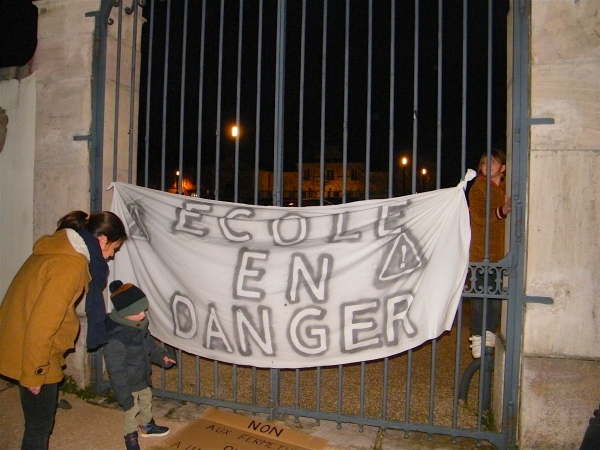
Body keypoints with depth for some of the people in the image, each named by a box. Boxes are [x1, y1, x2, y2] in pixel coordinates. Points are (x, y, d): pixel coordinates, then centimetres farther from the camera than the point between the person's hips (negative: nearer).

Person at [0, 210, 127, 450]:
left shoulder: (60, 247, 4)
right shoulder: (70, 265, -25)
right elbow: (41, 324, -26)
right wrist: (34, 373, -17)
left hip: (23, 345, 9)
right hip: (31, 356, -9)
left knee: (40, 422, 22)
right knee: (39, 426, 8)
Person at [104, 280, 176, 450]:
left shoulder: (139, 326, -11)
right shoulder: (115, 340, -36)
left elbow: (149, 343, 9)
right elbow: (116, 371, -28)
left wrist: (162, 356, -4)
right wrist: (124, 396, -22)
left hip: (142, 378, 8)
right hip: (129, 384, -8)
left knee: (147, 400, 26)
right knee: (132, 409, 13)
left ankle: (148, 426, 52)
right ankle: (131, 436, 40)